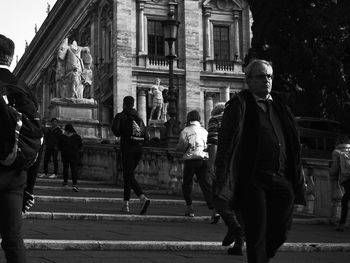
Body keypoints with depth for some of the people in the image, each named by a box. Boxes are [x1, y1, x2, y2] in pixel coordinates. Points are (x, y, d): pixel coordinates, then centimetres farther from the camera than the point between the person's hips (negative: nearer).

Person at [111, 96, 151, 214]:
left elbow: (117, 132, -11)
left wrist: (113, 124, 8)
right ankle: (125, 203, 18)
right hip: (139, 148, 6)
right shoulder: (138, 118, 15)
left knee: (130, 177, -10)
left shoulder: (120, 116, -1)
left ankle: (143, 198, -31)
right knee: (127, 175, 17)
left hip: (127, 148, -6)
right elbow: (145, 136, 10)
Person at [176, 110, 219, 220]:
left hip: (191, 160, -3)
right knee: (207, 185, -2)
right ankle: (213, 209, -14)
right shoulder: (204, 131, 12)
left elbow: (180, 147, -4)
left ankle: (189, 207, 15)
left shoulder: (186, 131, -2)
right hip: (204, 159, 4)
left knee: (187, 184, 14)